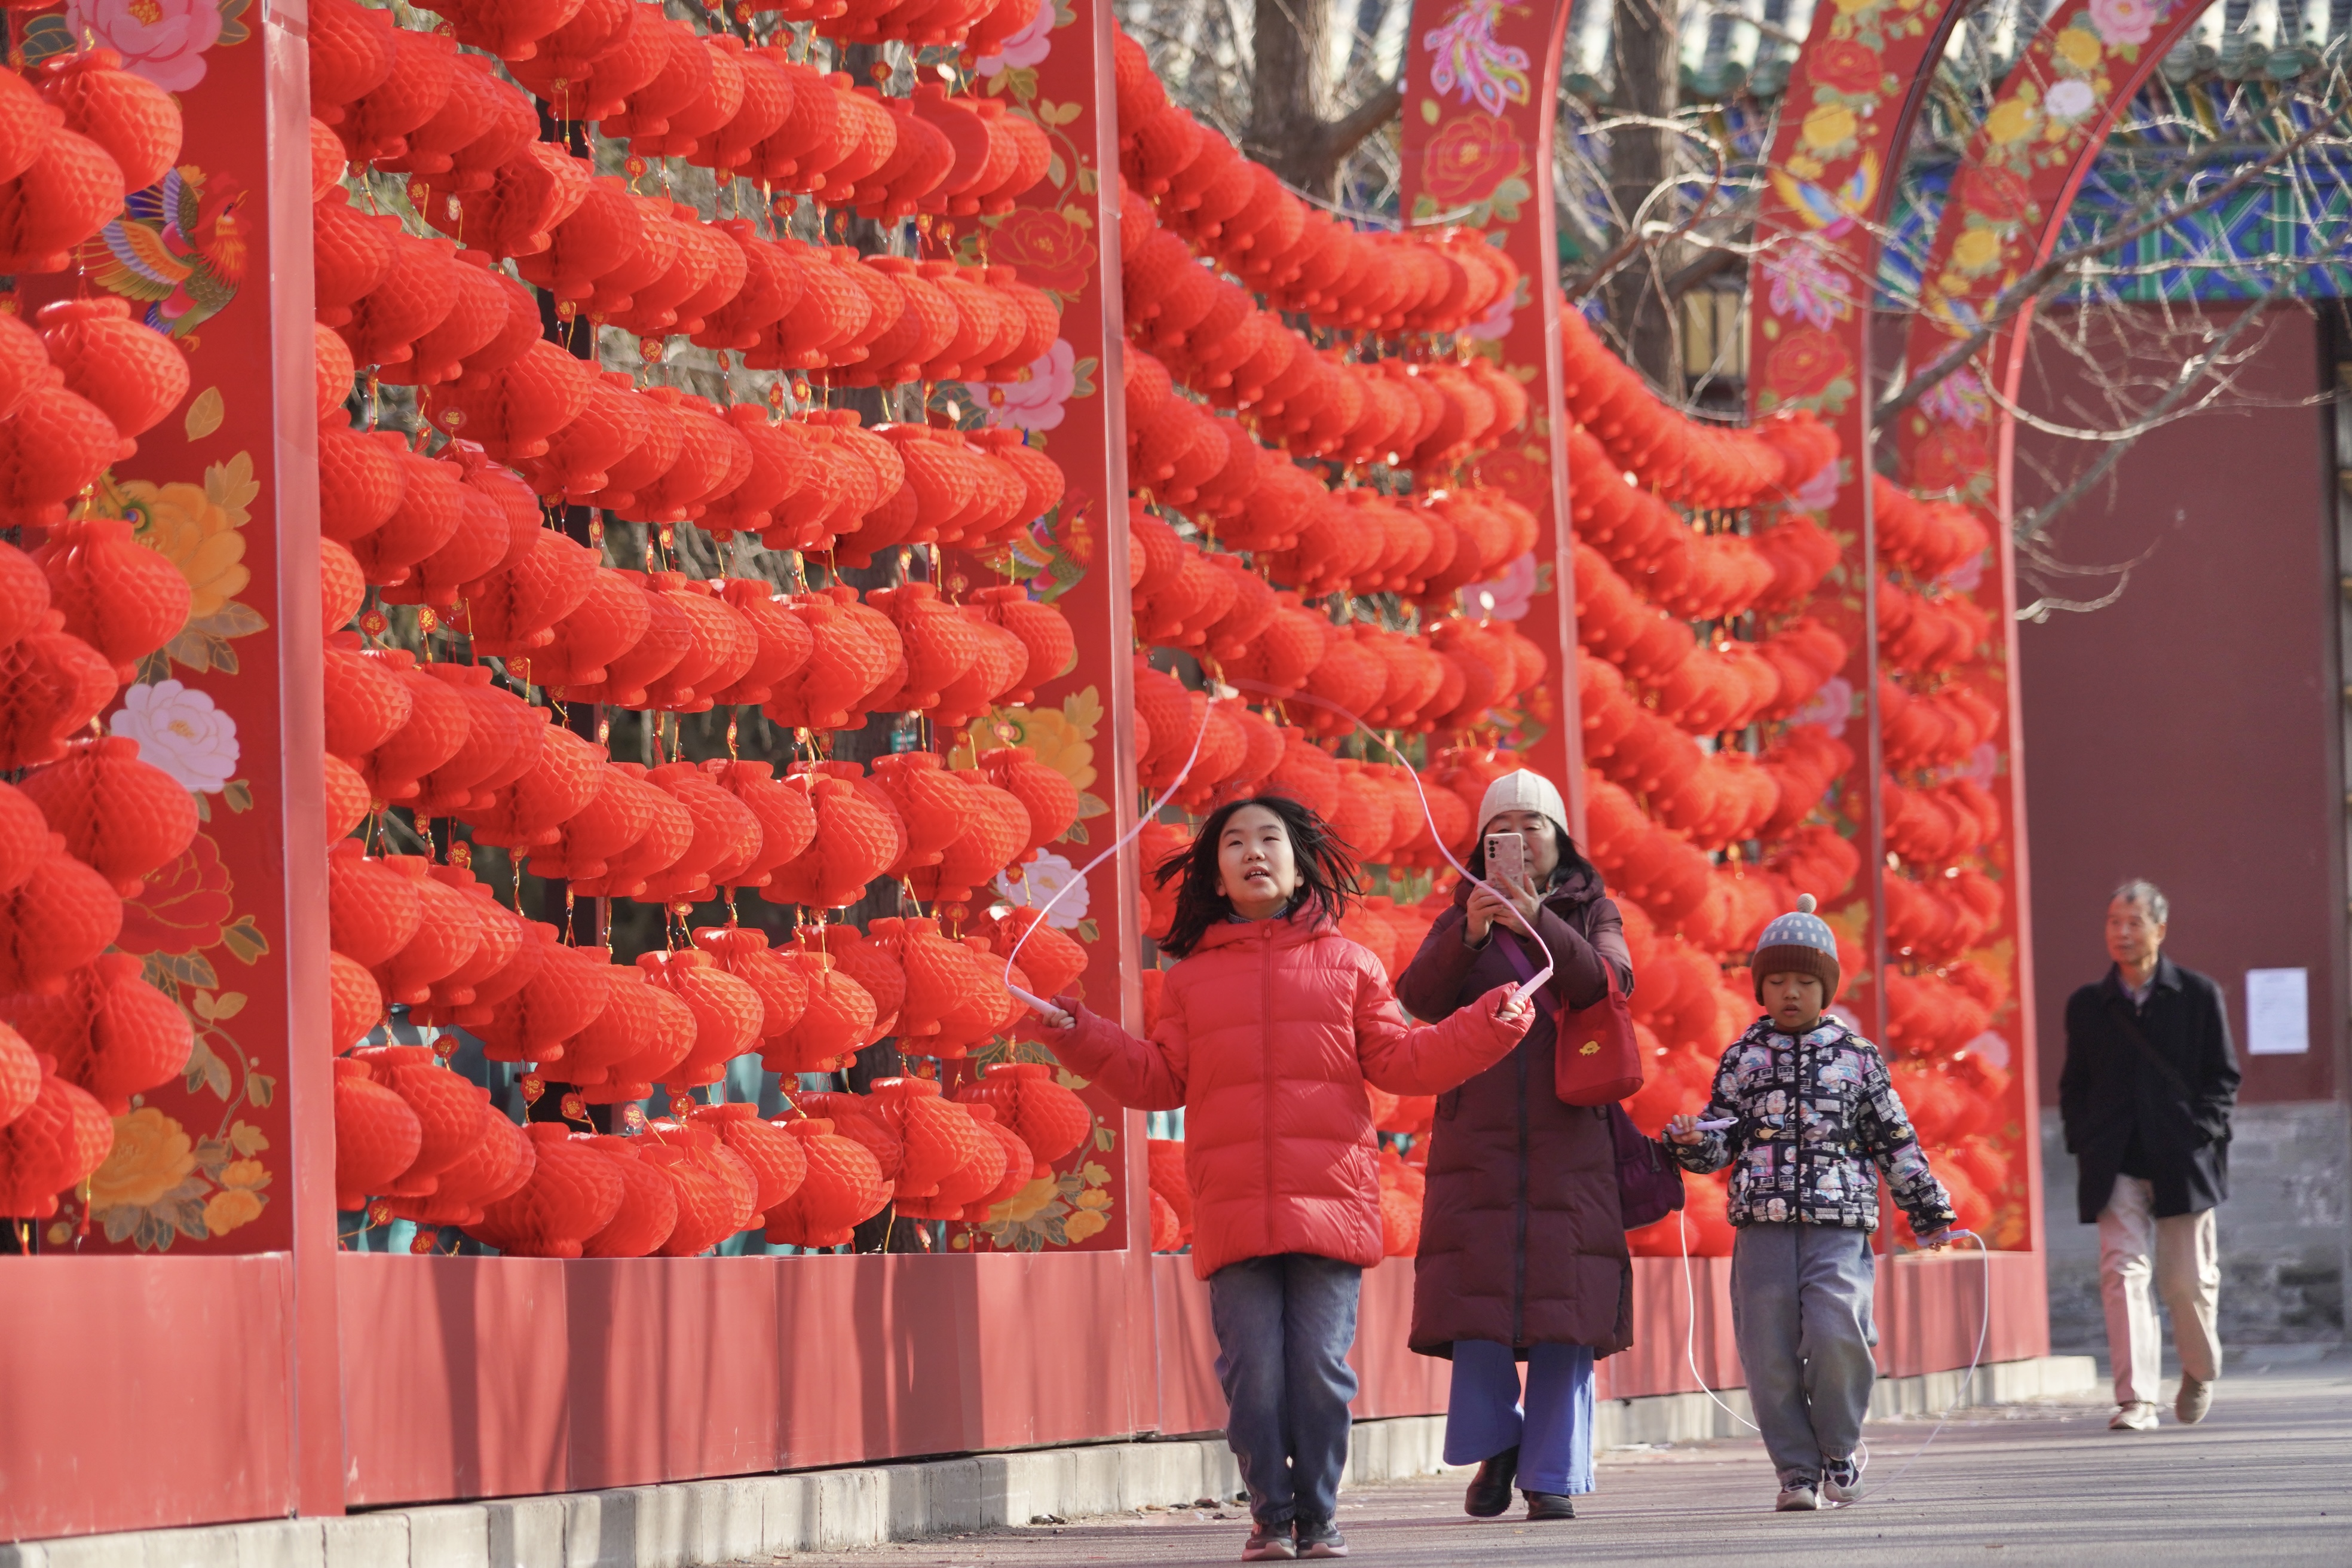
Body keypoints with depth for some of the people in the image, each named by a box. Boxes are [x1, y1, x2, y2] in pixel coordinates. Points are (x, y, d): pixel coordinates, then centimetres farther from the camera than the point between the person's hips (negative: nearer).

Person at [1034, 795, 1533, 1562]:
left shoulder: (1348, 966, 13)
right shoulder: (1193, 979, 15)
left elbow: (1403, 1062, 12)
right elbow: (1158, 1079, 15)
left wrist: (1492, 1023, 4)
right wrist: (1081, 1037, 6)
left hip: (1329, 1202, -1)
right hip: (1234, 1208, 1)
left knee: (1321, 1367, -5)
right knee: (1253, 1373, -4)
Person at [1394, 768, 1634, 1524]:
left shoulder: (1591, 915, 12)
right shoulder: (1462, 919, 14)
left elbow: (1612, 985, -8)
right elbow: (1419, 998, -1)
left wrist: (1540, 925, -21)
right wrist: (1468, 937, -17)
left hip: (1569, 1131, -1)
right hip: (1479, 1130, 1)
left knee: (1565, 1297, -7)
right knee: (1476, 1292, -9)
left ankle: (1553, 1473, -4)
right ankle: (1494, 1443, 11)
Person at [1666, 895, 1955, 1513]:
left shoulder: (1856, 1057, 9)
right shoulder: (1743, 1058, 12)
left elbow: (1895, 1139, 14)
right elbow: (1720, 1139, 13)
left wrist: (1928, 1208, 14)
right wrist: (1691, 1140, -10)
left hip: (1839, 1224, -2)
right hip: (1763, 1224, 2)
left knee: (1836, 1335, -17)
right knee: (1769, 1351, -1)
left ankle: (1840, 1449, 5)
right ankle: (1798, 1469, 10)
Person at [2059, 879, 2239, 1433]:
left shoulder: (2199, 996, 4)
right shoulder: (2086, 1005, 9)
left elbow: (2224, 1075, 5)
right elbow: (2074, 1085, 15)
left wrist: (2202, 1132, -8)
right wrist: (2083, 1141, 0)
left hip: (2184, 1160, -1)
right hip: (2116, 1167, 1)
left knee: (2188, 1279, 5)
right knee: (2122, 1272, -14)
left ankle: (2201, 1371, 34)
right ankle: (2136, 1400, -18)